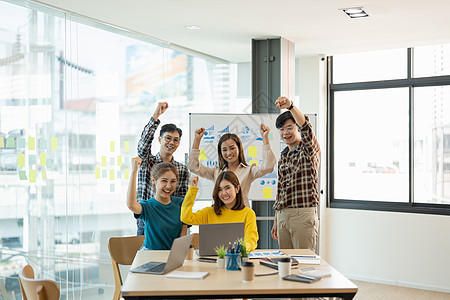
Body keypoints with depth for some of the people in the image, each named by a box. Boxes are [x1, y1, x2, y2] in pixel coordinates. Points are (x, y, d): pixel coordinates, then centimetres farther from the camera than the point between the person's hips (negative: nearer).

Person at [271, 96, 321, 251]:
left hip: (303, 214, -6)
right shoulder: (283, 156, 17)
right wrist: (276, 221, 19)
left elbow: (306, 129, -25)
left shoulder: (309, 150, -2)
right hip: (283, 215, 6)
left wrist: (290, 106, -40)